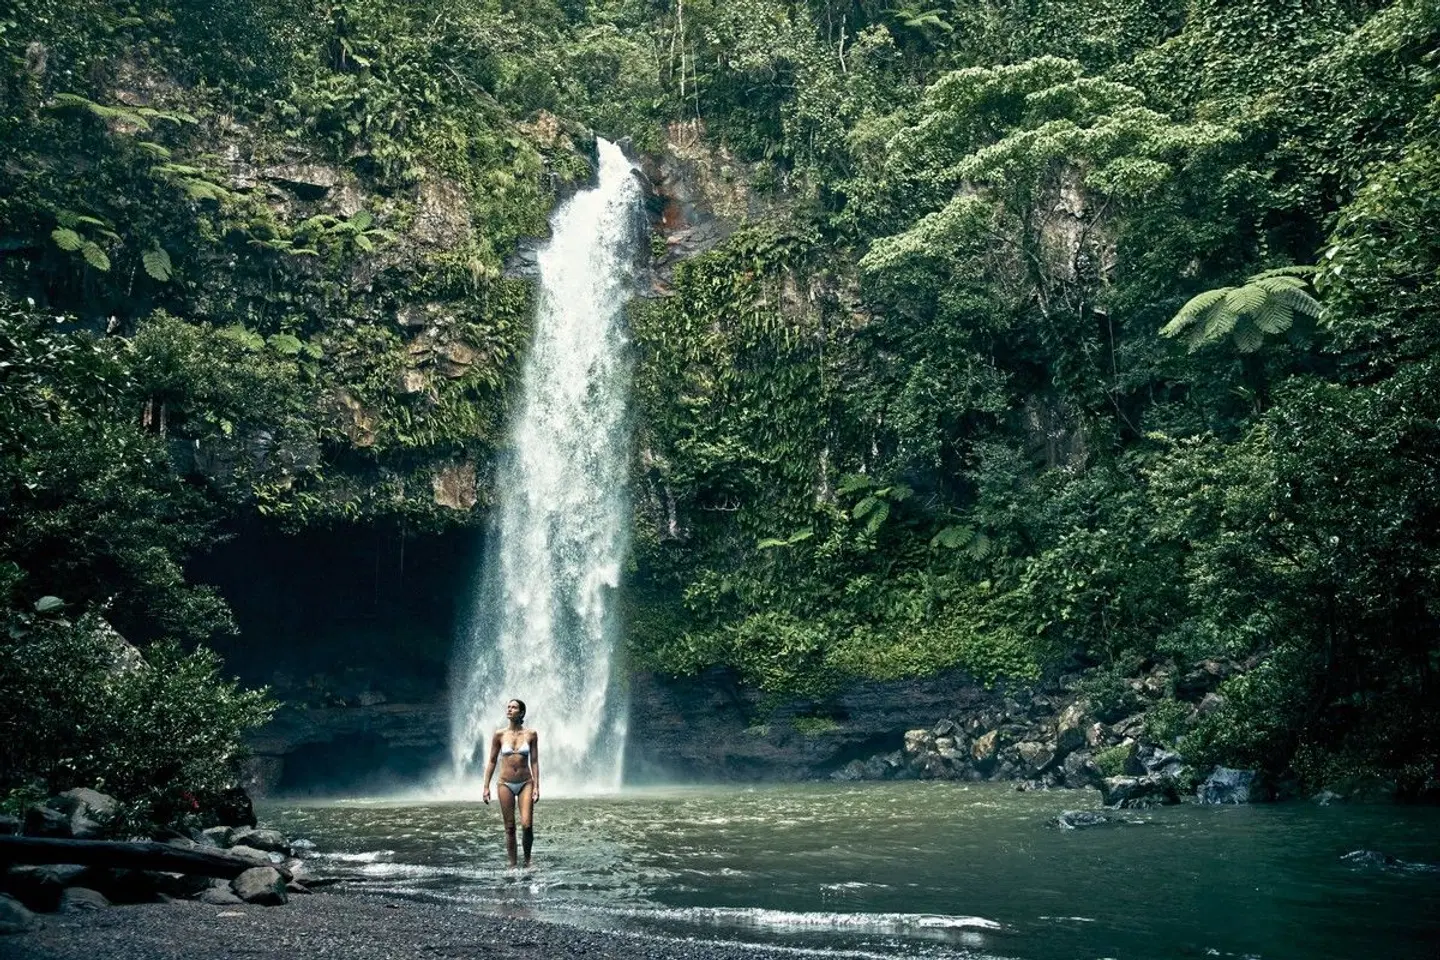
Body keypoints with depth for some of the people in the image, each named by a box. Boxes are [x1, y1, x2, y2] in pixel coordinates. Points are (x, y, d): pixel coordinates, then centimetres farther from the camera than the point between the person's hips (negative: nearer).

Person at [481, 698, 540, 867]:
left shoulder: (531, 735, 0)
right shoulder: (499, 735, 1)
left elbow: (534, 761, 2)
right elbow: (492, 761, 6)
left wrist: (536, 787, -3)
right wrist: (486, 787, 3)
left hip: (525, 783, -1)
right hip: (506, 784, 1)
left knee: (527, 825, -11)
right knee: (509, 827, 3)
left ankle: (527, 859, 11)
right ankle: (512, 865, 13)